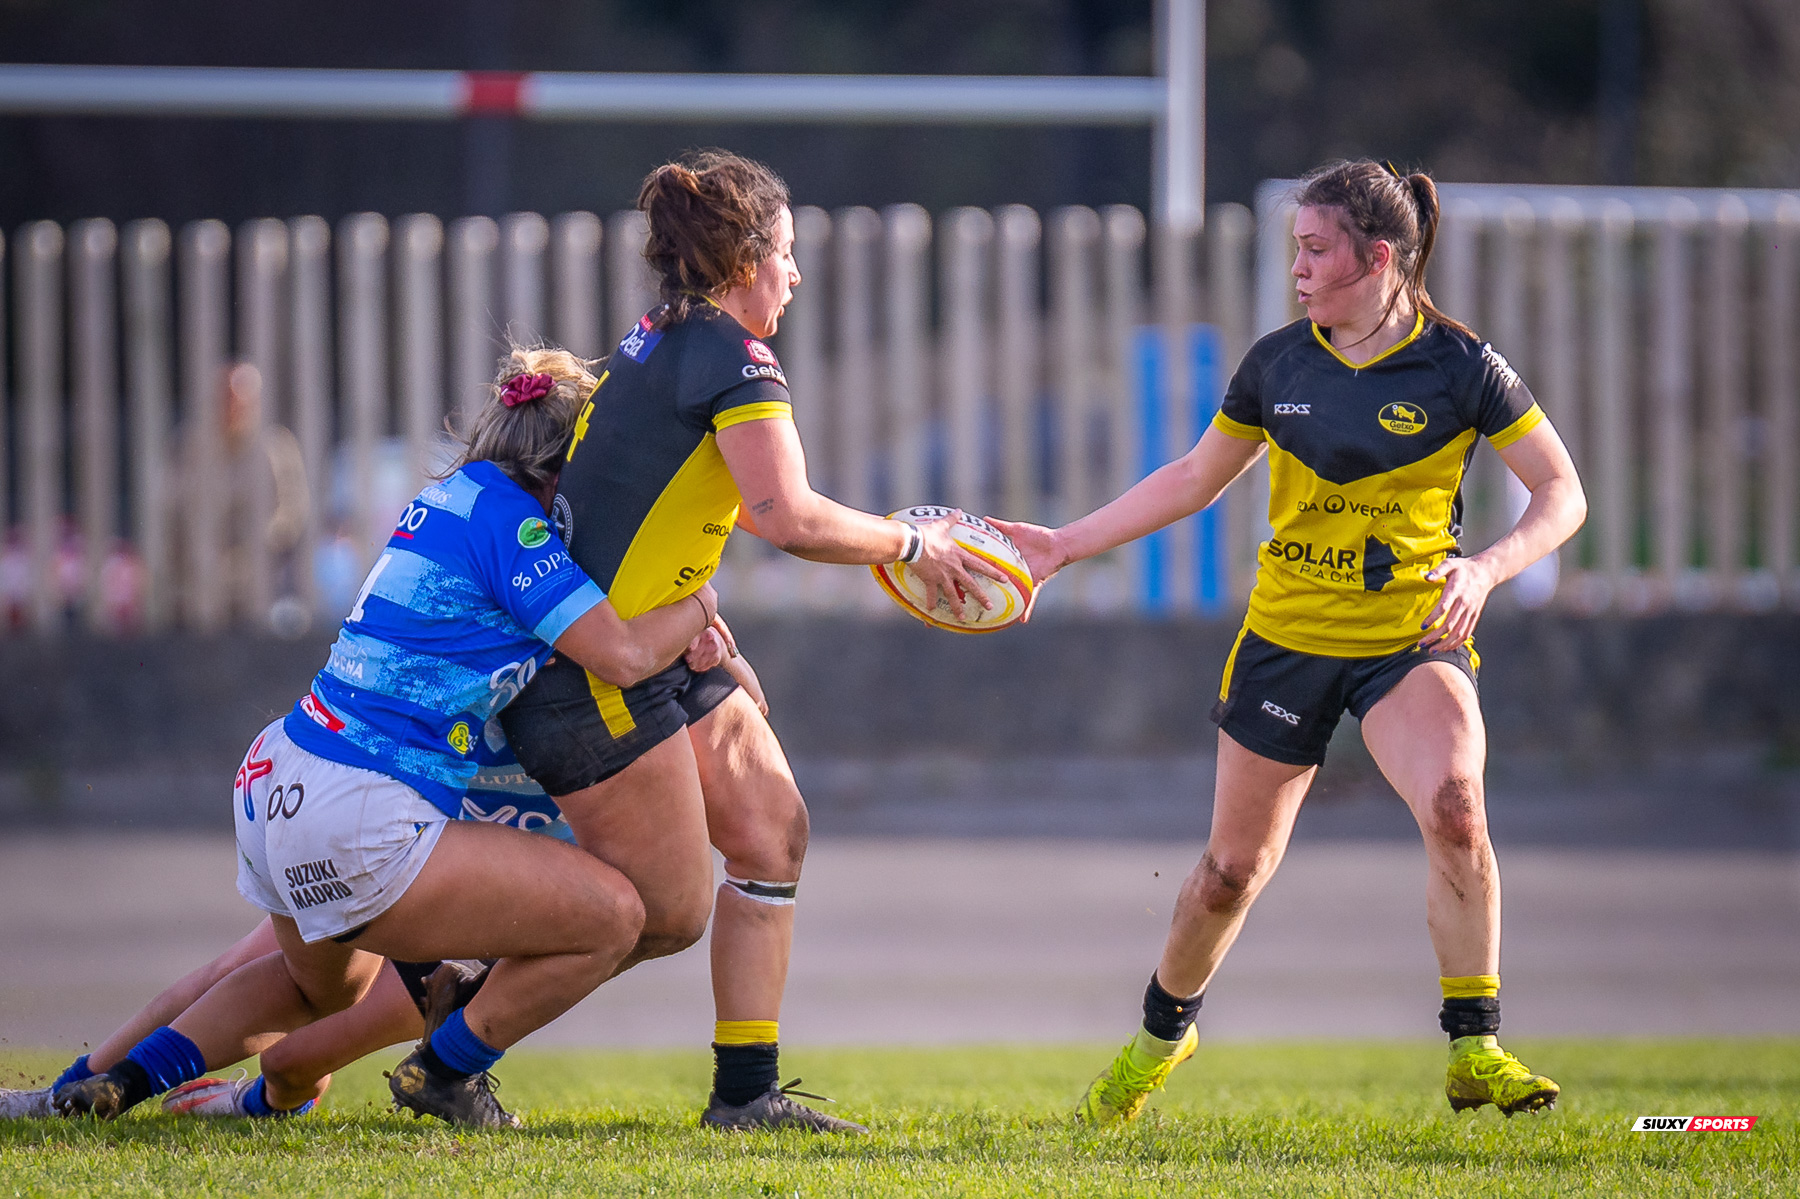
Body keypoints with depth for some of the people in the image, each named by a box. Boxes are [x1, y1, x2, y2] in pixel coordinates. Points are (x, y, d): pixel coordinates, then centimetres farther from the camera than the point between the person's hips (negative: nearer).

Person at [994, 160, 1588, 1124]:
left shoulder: (1458, 365, -9)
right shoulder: (1277, 362, 1)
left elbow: (1562, 493, -6)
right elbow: (1194, 479, 15)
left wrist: (1485, 569, -23)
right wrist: (1067, 545, 11)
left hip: (1413, 641, -3)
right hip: (1287, 637, 3)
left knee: (1454, 807, -30)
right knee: (1233, 867, 8)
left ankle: (1474, 1053, -21)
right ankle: (1160, 1036, 36)